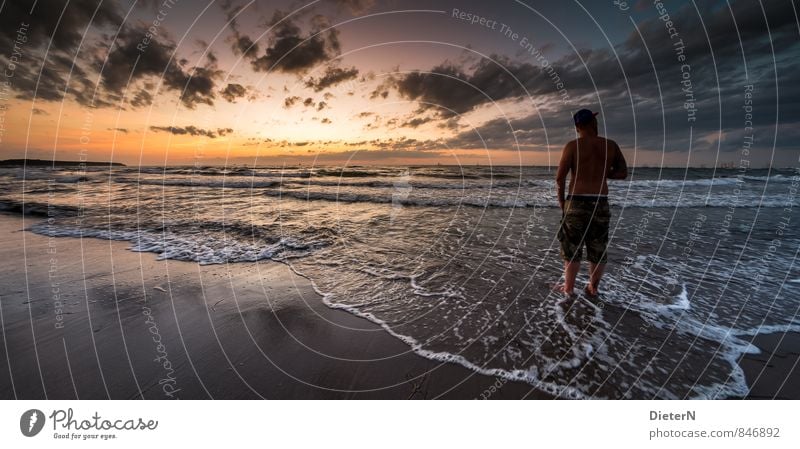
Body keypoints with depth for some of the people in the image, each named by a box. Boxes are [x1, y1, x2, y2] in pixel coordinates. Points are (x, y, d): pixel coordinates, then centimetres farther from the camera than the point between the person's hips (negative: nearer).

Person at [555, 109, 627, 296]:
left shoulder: (572, 146, -7)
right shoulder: (611, 145, 3)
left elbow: (560, 177, -11)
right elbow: (623, 173, 9)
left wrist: (561, 200, 1)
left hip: (577, 202, -3)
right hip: (601, 203, 3)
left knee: (572, 247, 7)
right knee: (598, 248, 13)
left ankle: (568, 287, 14)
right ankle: (593, 287, 23)